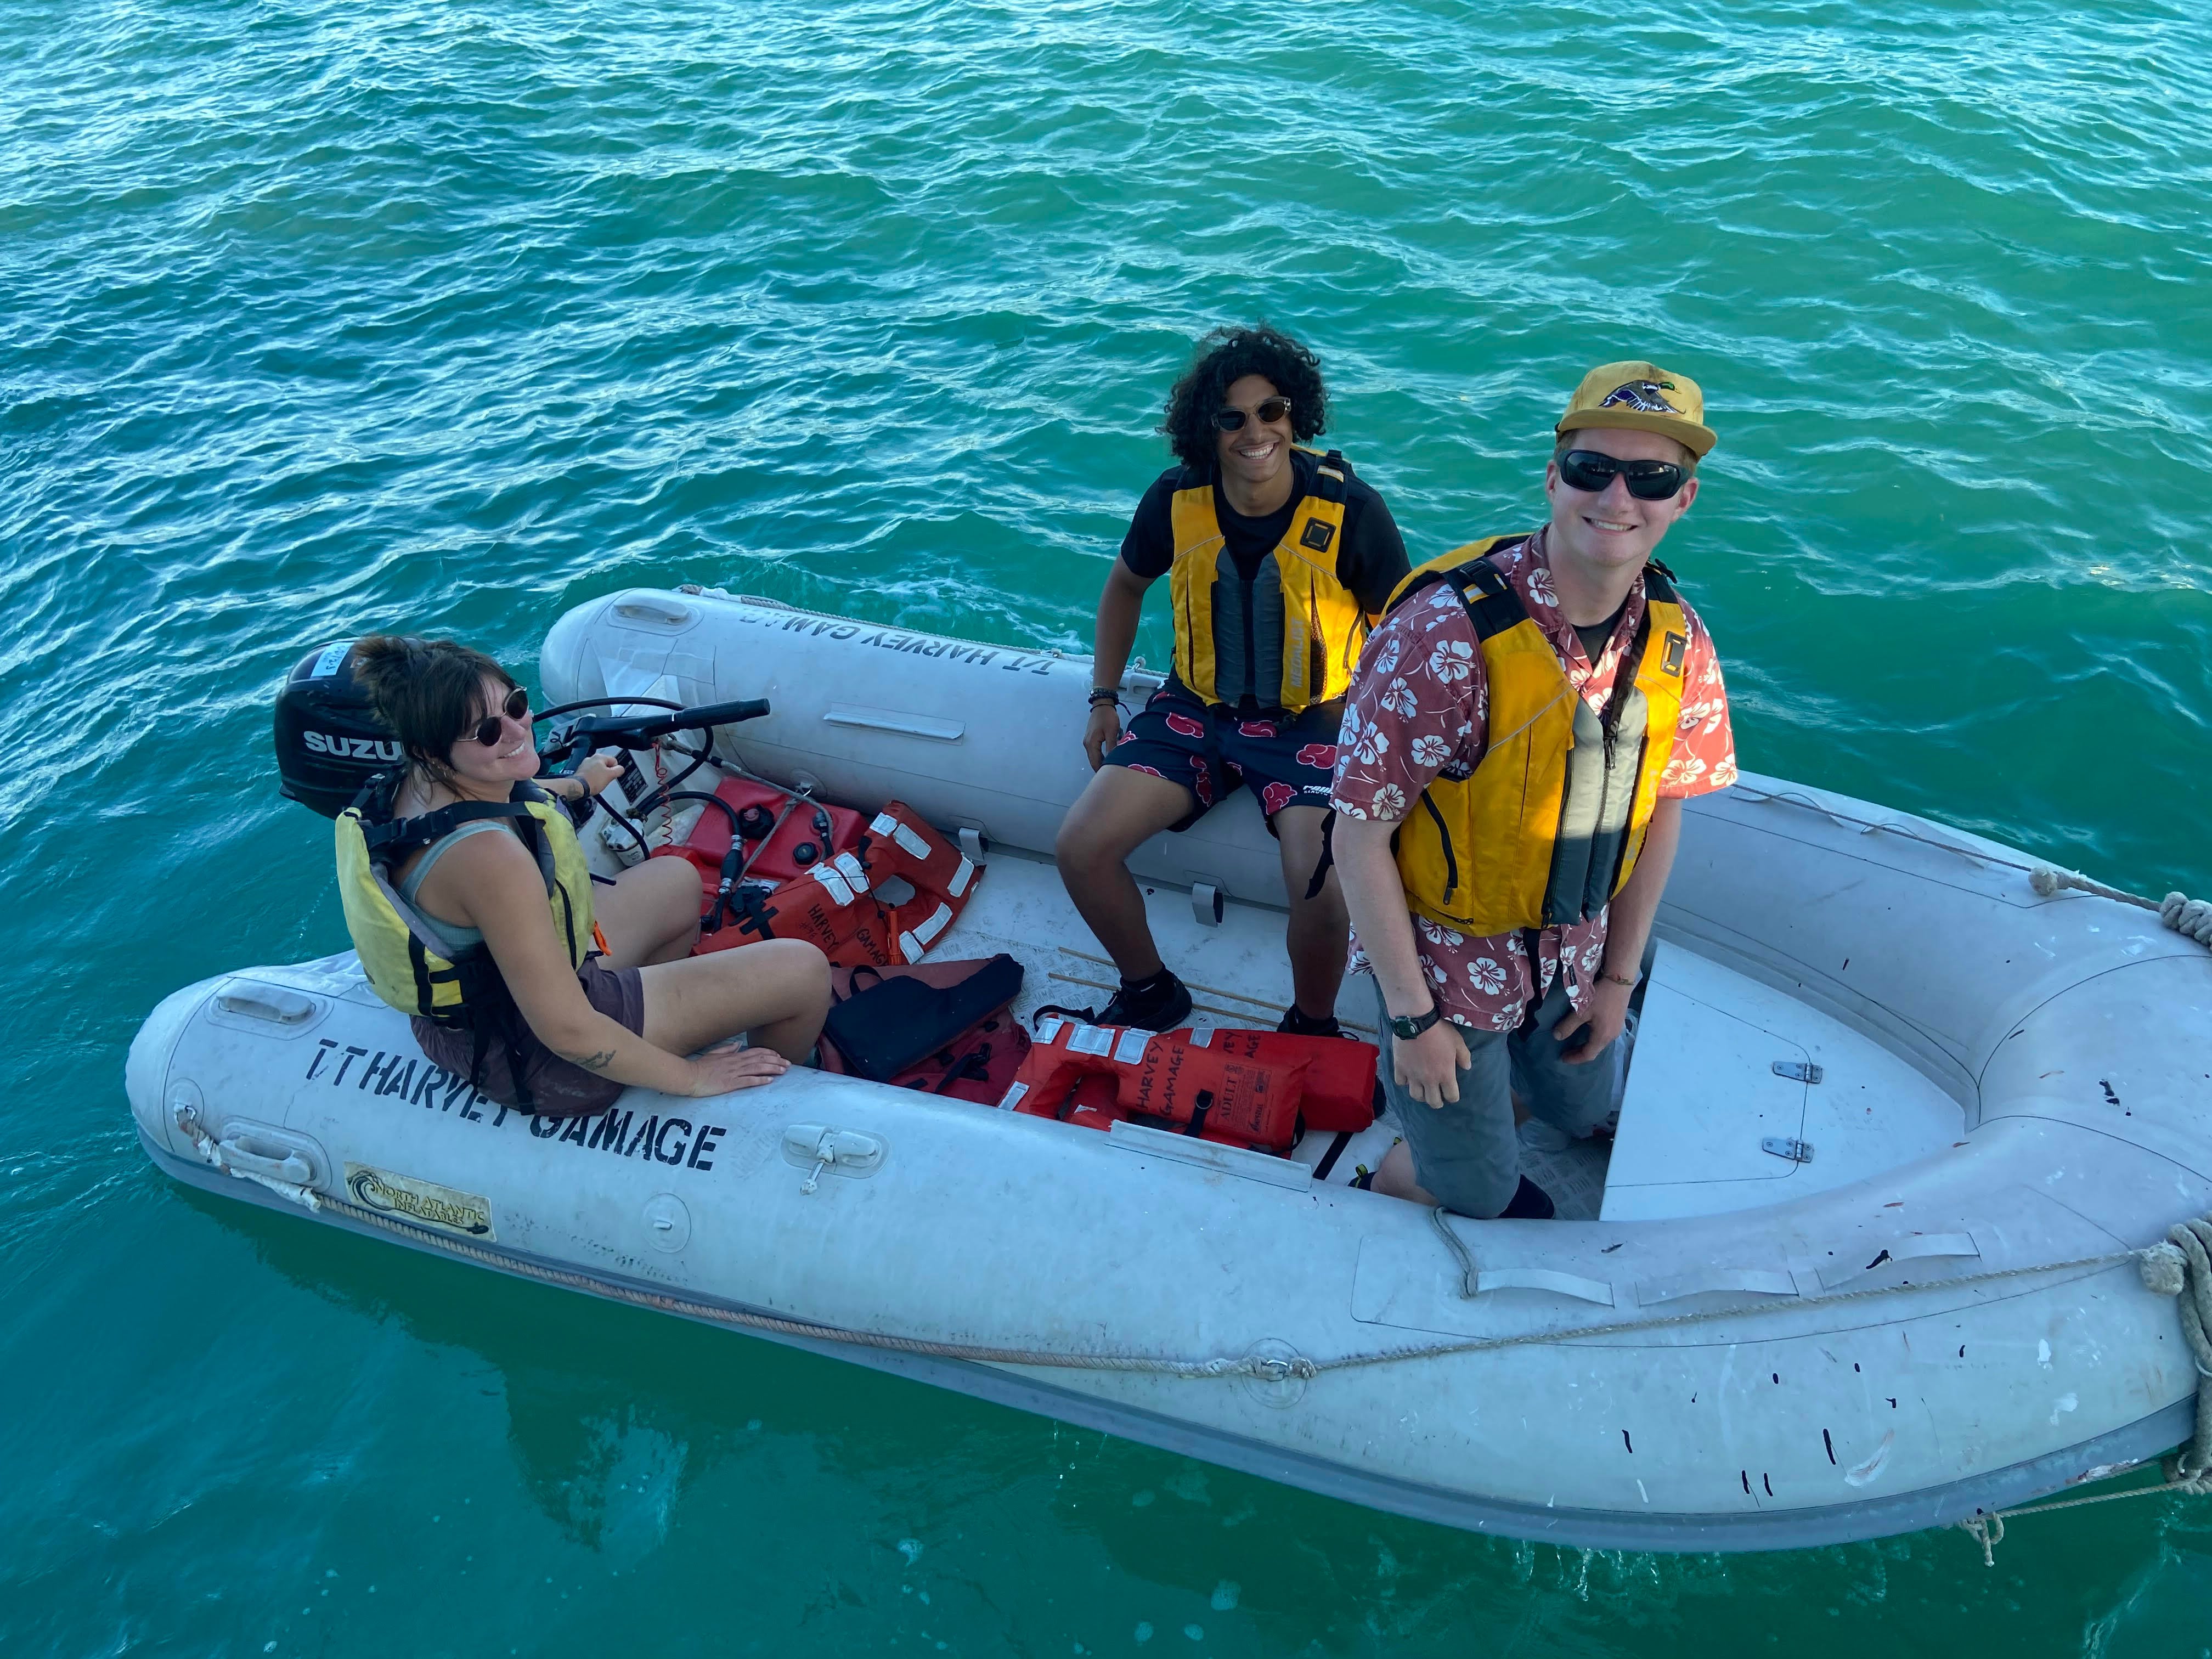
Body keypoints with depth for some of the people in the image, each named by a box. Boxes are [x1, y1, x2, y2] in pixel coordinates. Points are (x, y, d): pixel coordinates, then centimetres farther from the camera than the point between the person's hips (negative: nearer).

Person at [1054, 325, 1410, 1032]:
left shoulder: (1350, 510, -17)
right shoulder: (1176, 498, -8)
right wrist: (1103, 699, 8)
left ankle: (1312, 1027, 5)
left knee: (1322, 892, -29)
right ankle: (1149, 992, 15)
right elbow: (1125, 585, 13)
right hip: (1197, 709, 4)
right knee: (1080, 848, -13)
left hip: (1311, 720, -3)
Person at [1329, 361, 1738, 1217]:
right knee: (1476, 1192, 10)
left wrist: (1618, 977, 7)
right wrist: (1412, 1017, -19)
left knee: (1584, 1109, 27)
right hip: (1447, 952, -5)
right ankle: (1393, 1178, 43)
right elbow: (1359, 837, -25)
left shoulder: (1676, 637, -11)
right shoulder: (1449, 632, -31)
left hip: (1571, 955, 6)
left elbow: (1661, 807, 3)